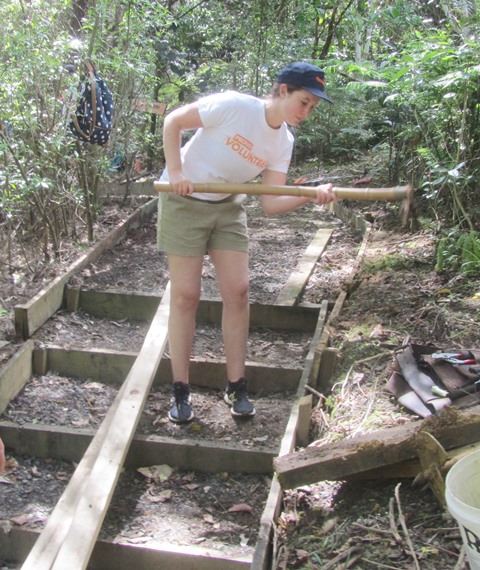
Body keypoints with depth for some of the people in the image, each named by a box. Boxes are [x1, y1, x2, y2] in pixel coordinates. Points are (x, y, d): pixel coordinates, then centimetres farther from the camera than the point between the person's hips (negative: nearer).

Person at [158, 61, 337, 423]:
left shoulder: (283, 142, -4)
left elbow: (270, 204, -10)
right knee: (186, 295, -5)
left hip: (227, 208, 5)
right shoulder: (233, 106, -21)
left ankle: (236, 388, 11)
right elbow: (173, 122, -12)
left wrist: (312, 194, -26)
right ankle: (181, 392, 8)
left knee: (238, 291, -3)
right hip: (184, 201, -5)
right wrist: (175, 172, -20)